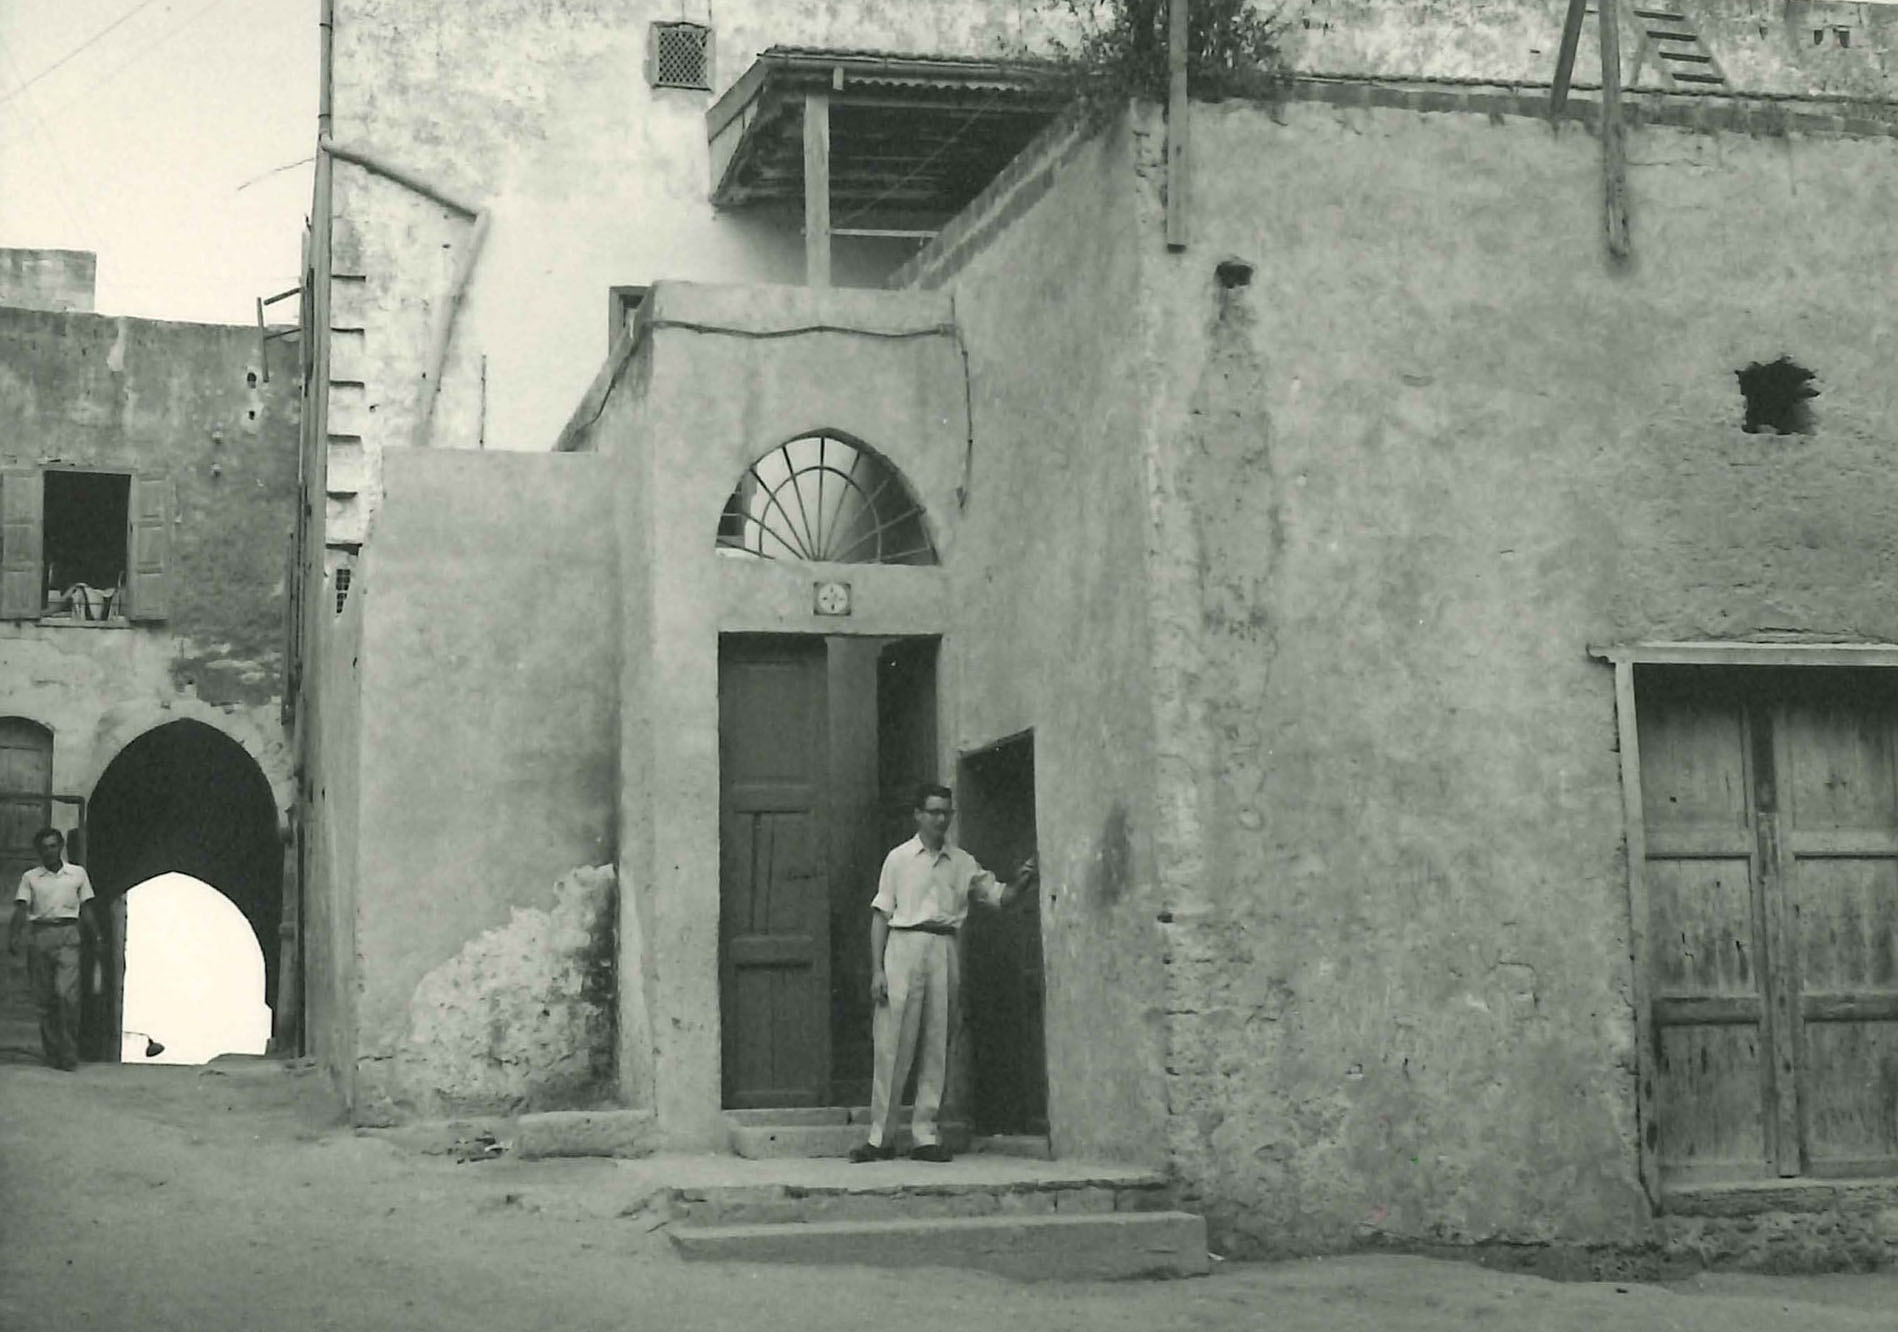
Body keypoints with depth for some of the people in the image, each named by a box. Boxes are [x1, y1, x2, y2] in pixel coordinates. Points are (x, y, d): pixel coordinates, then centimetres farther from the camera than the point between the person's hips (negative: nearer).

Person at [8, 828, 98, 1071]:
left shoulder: (78, 873, 12)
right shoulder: (30, 877, 11)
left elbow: (86, 911, 14)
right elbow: (21, 909, 1)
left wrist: (96, 938, 8)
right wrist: (14, 936, -14)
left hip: (68, 935, -2)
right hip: (40, 936, 2)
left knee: (66, 993, -16)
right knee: (44, 998, 2)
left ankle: (69, 1053, -11)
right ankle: (52, 1052, 11)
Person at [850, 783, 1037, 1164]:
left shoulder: (963, 863, 13)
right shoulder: (899, 858, 7)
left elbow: (999, 896, 11)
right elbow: (881, 915, 5)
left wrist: (1022, 879, -10)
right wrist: (877, 969, -3)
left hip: (944, 951, 2)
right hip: (904, 946, -2)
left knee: (937, 1047, 1)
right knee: (892, 1045, -5)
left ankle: (925, 1136, 7)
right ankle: (881, 1137, 1)